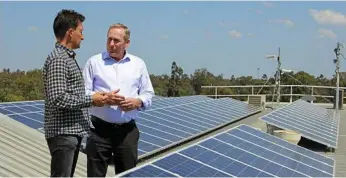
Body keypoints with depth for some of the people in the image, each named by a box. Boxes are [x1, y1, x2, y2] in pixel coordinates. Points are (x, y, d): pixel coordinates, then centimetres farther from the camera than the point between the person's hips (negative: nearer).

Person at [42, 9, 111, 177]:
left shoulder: (68, 58, 16)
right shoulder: (58, 59, -17)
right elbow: (58, 99, -25)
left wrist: (93, 97, 12)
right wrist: (90, 100, -17)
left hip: (73, 132, 10)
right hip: (63, 133, -10)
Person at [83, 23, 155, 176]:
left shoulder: (138, 64, 10)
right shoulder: (94, 62, 3)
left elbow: (148, 94, 11)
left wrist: (138, 102, -10)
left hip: (127, 130, 2)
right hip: (100, 129, -2)